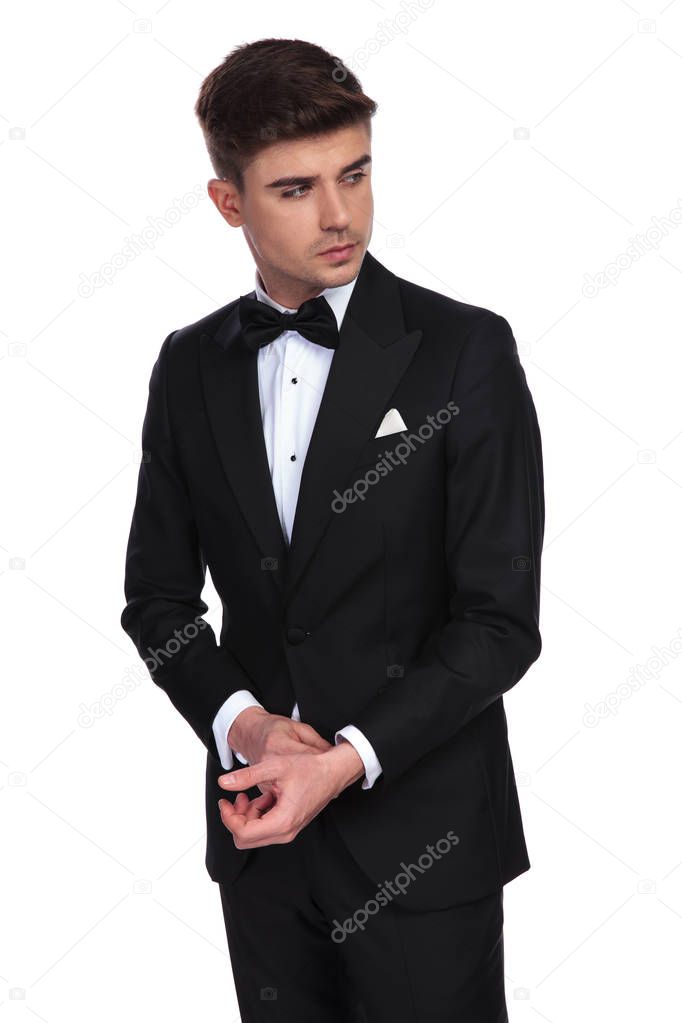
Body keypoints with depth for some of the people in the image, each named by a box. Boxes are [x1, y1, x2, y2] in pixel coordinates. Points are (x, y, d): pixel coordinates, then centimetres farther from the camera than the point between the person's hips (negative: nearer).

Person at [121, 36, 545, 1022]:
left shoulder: (466, 351, -8)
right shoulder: (190, 366, 4)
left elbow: (501, 620, -11)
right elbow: (158, 593, 9)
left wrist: (347, 759, -18)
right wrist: (239, 720, -9)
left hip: (420, 833, -3)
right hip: (261, 827, 4)